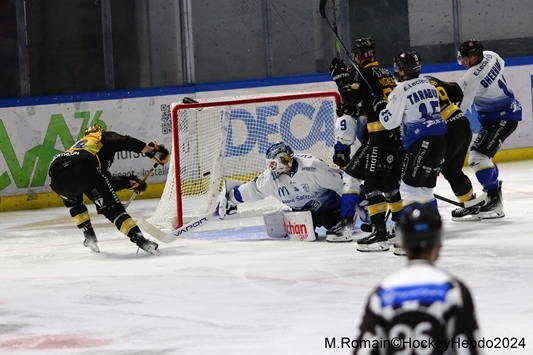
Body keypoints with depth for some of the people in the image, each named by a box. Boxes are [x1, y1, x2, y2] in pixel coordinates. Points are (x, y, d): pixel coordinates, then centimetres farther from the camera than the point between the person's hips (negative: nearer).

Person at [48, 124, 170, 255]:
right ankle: (141, 240, -6)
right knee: (110, 207, 4)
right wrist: (152, 150, 4)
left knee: (72, 201, 37)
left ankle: (89, 236, 31)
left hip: (57, 174, 5)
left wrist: (130, 182, 45)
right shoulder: (103, 137, 30)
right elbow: (124, 142, 5)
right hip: (83, 169, -5)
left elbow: (106, 180, 42)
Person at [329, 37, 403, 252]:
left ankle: (379, 232, -21)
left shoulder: (366, 74, -7)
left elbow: (351, 98, -15)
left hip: (382, 134, -9)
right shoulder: (385, 73, 19)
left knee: (373, 182, -12)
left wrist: (340, 77, -2)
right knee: (390, 180, 22)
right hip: (397, 131, 9)